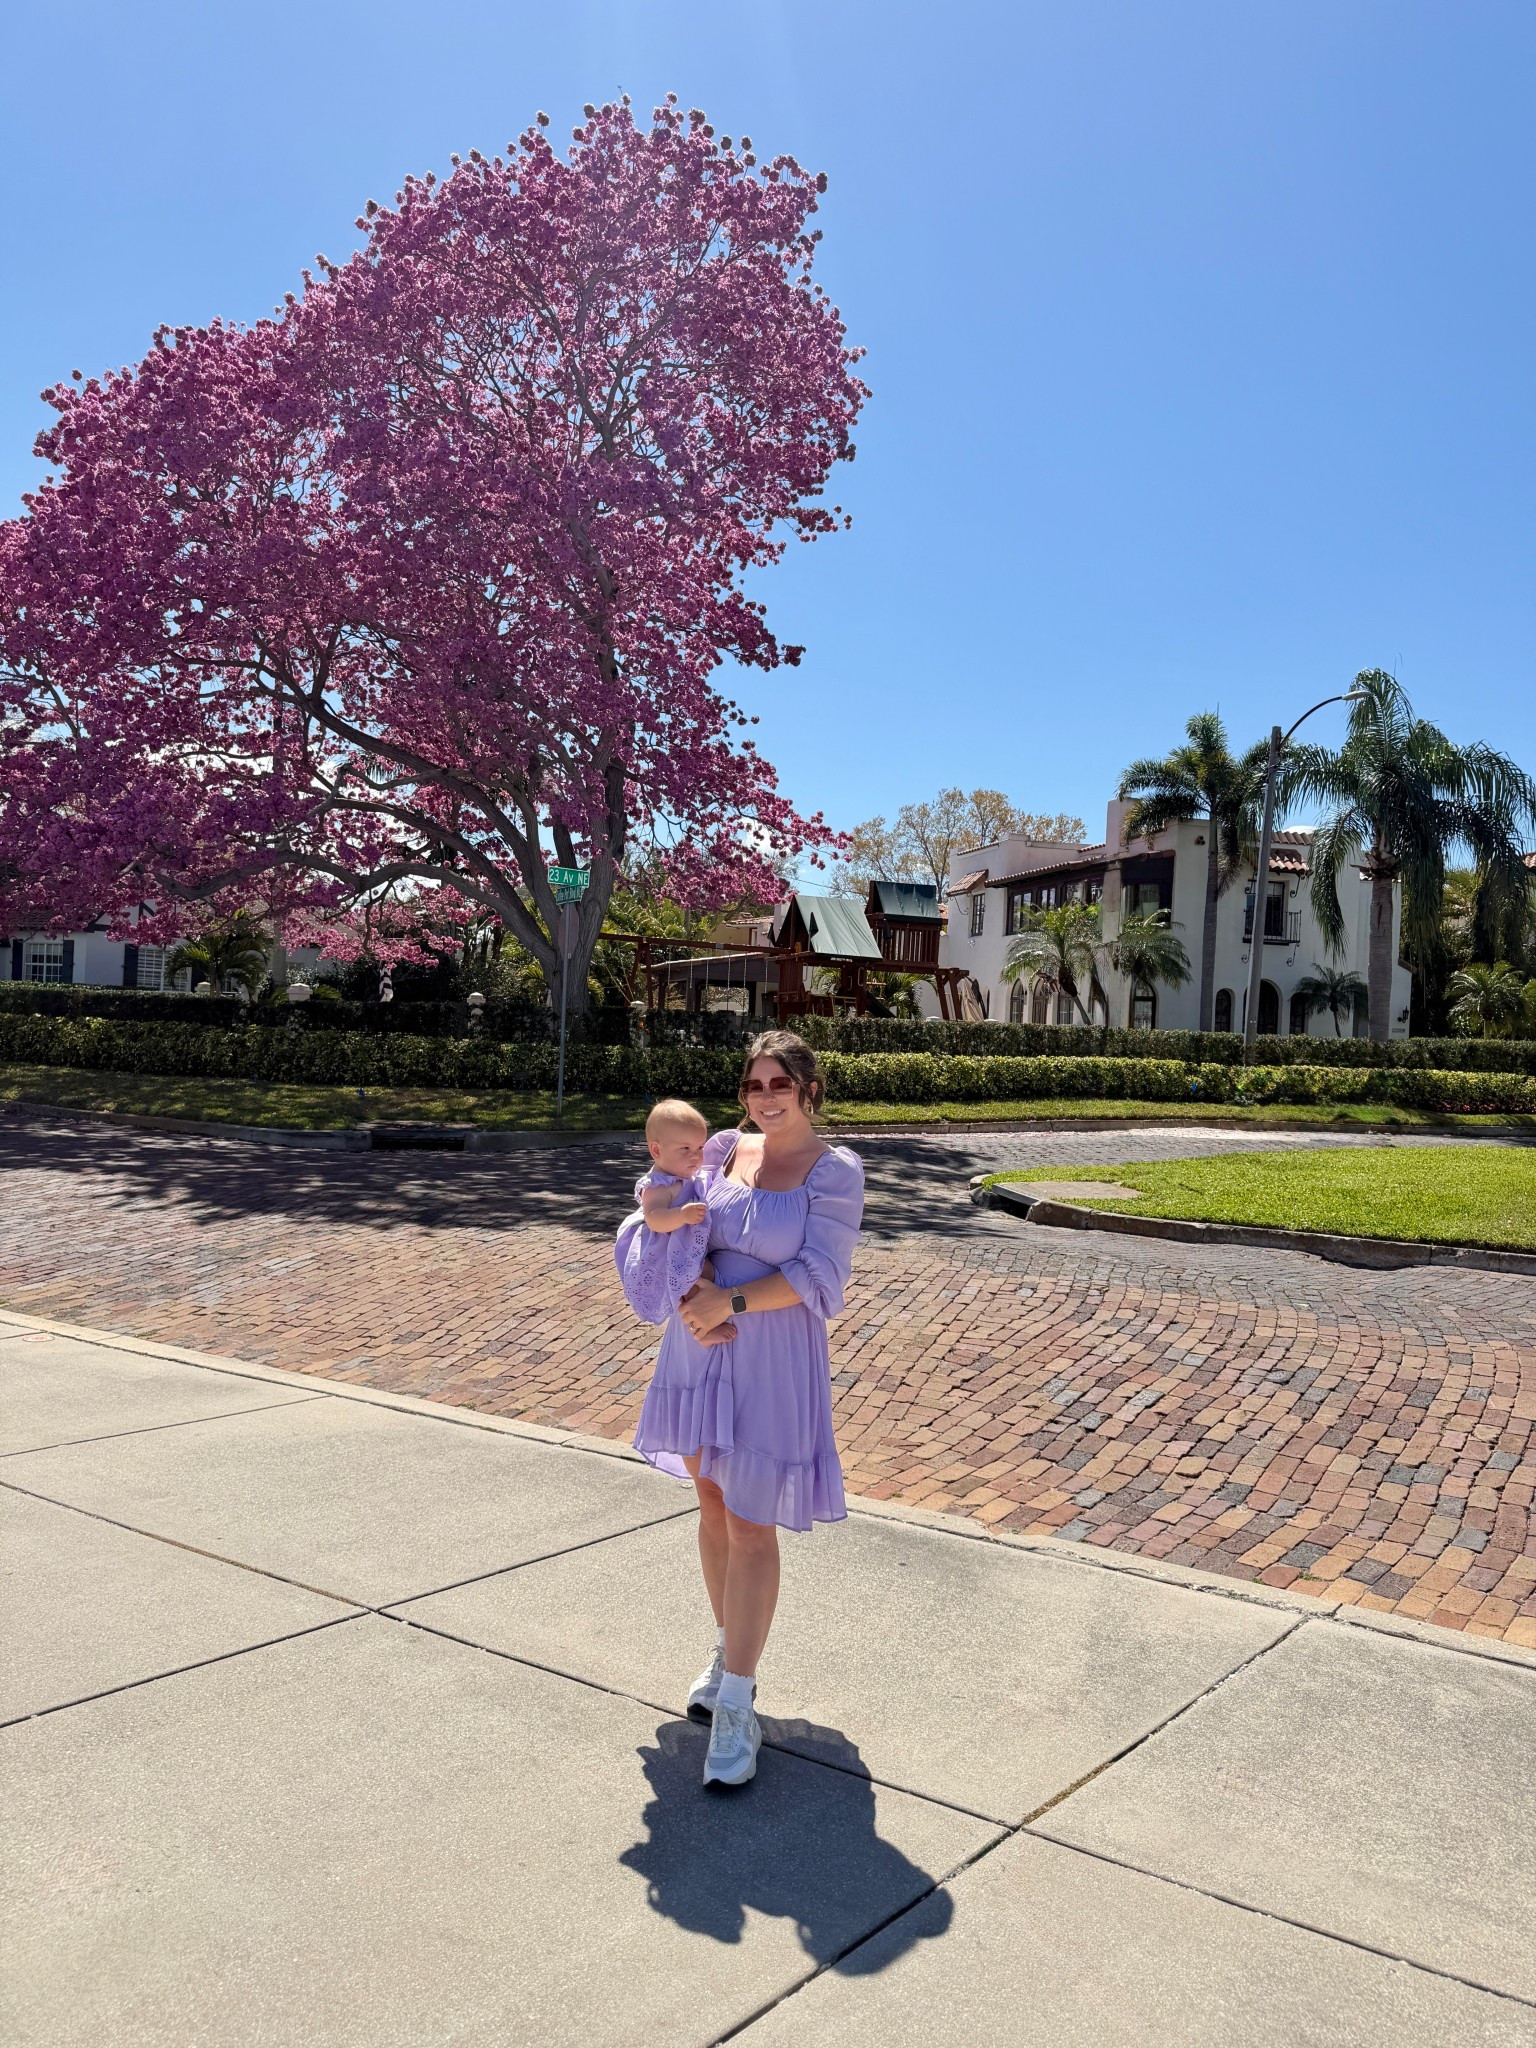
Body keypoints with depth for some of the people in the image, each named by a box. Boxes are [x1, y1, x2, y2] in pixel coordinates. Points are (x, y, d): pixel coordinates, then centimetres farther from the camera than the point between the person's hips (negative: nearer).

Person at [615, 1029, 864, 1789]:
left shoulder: (835, 1170, -8)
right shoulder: (723, 1148, 5)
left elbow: (818, 1278, -13)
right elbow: (682, 1234, 4)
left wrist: (732, 1301, -20)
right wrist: (689, 1293, -15)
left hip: (774, 1362, -5)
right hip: (700, 1348, 5)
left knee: (751, 1527, -2)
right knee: (713, 1506, 16)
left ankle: (735, 1706, 6)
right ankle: (729, 1651, 35)